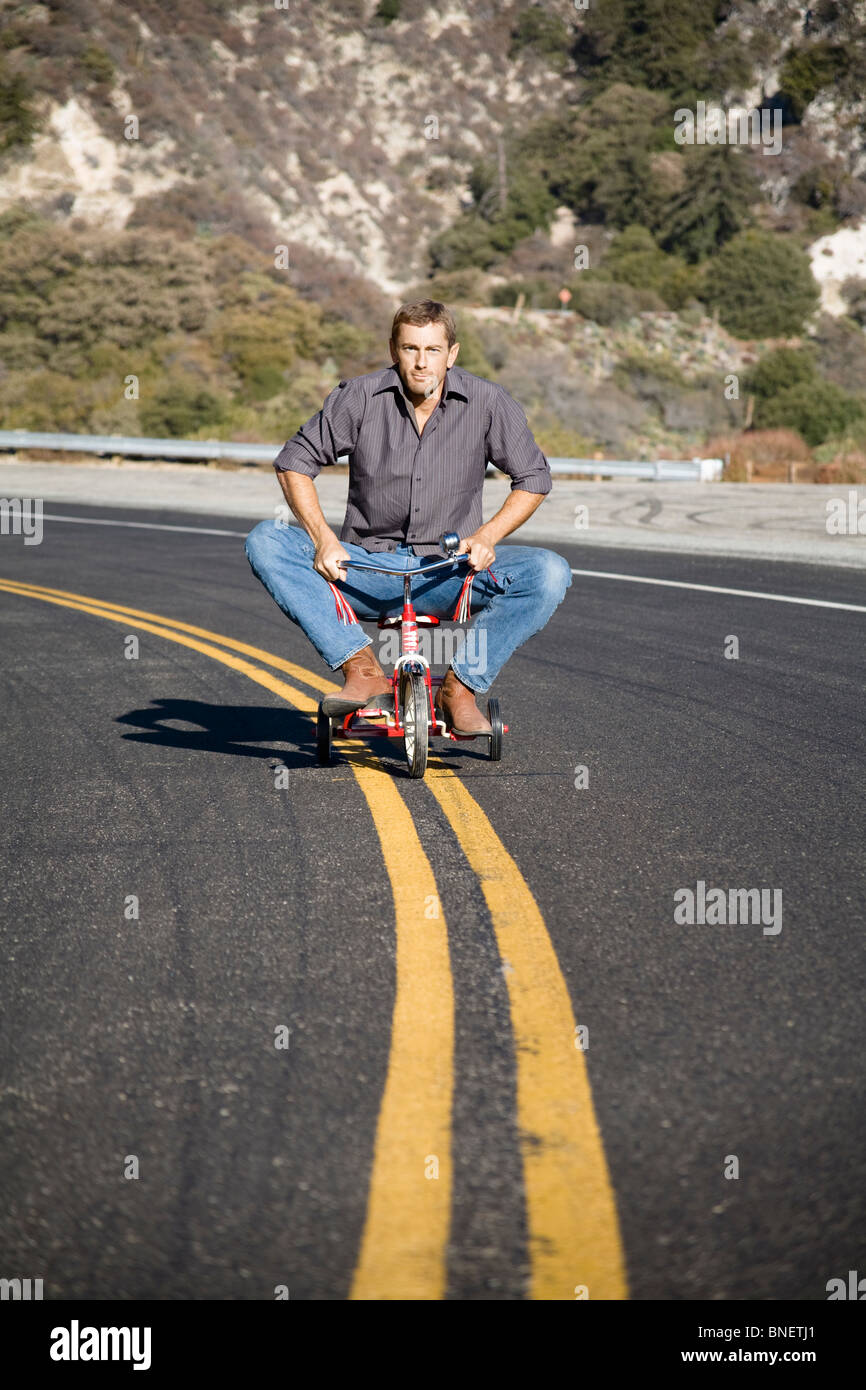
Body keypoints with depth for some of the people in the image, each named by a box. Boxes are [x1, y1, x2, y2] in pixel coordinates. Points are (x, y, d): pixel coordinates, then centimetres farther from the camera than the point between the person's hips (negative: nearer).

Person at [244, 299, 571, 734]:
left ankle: (461, 685, -18)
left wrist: (486, 536, -13)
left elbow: (533, 479, 4)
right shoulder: (359, 397, -4)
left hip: (448, 573, -1)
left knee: (549, 573, -26)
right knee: (265, 542, -24)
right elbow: (295, 461, 2)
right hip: (367, 568, 1)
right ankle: (362, 670, -31)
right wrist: (322, 536, -14)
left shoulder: (487, 402, -4)